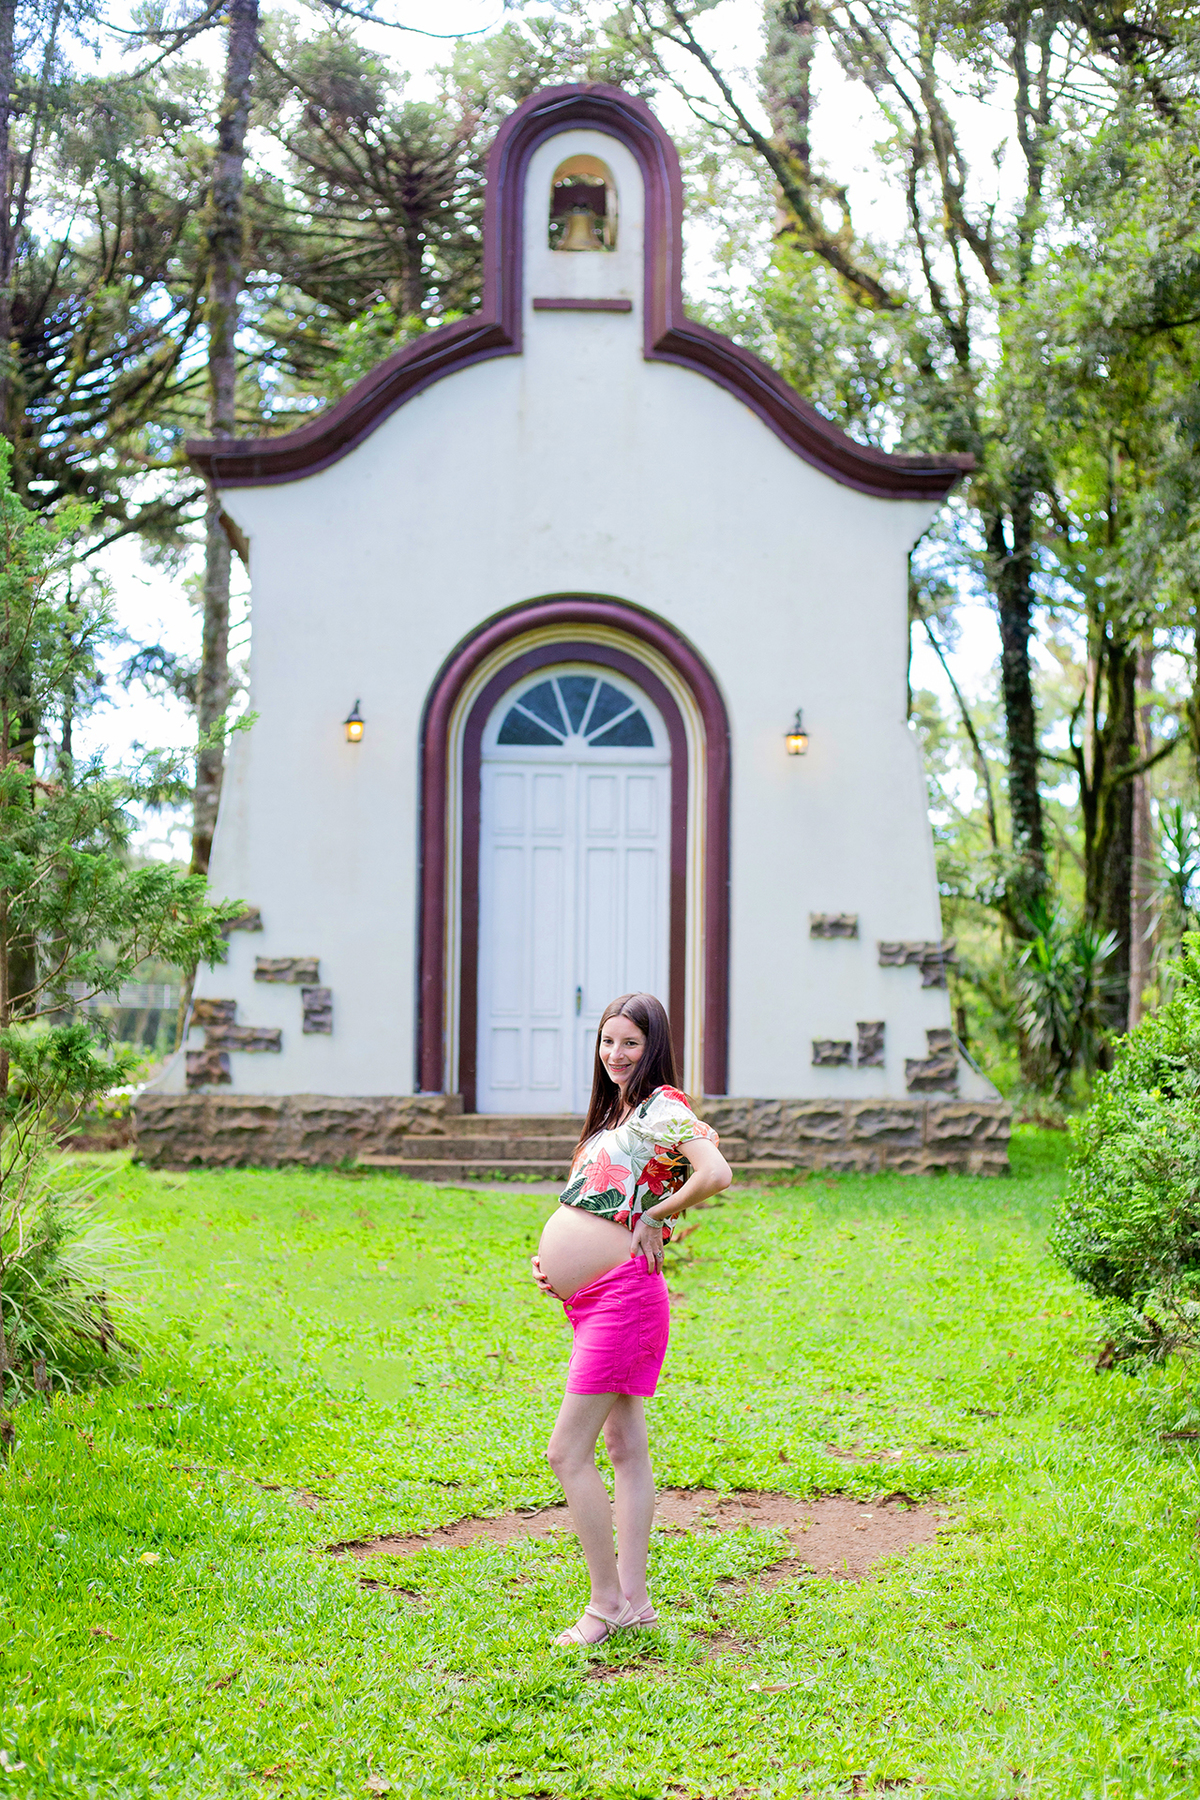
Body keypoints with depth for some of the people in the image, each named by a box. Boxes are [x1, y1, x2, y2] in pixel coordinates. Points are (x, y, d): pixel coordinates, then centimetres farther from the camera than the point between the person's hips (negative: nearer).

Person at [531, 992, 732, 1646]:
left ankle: (606, 1601, 2)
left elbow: (716, 1174, -27)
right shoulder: (615, 1113, 17)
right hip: (591, 1298, 9)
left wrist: (656, 1218, -14)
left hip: (621, 1294, -9)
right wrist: (550, 1255, 8)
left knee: (568, 1452, -7)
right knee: (625, 1449, 12)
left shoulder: (662, 1106, -10)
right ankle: (633, 1599, 18)